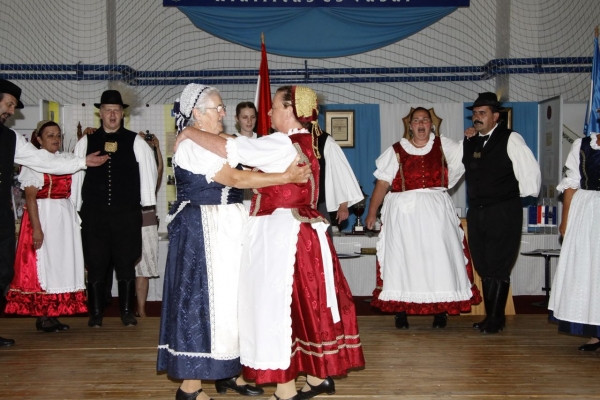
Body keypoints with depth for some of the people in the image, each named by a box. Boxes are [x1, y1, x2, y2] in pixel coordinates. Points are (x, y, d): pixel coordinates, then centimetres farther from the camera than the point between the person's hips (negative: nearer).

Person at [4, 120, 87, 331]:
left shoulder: (67, 159, 13)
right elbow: (30, 197, -11)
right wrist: (37, 227, -19)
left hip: (65, 217, 6)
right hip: (43, 216, -6)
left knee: (62, 263, 6)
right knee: (42, 263, -2)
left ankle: (53, 314, 13)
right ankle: (42, 317, 4)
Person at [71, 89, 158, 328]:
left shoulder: (135, 142, 3)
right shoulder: (86, 142, 7)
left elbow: (147, 172, 3)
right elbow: (75, 174, 8)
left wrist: (147, 205, 0)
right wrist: (74, 208, 5)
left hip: (127, 214, -1)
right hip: (93, 214, 1)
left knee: (126, 264, 6)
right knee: (95, 265, 5)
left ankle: (127, 313, 17)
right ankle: (95, 314, 16)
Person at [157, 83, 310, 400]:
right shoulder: (192, 146, -14)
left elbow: (233, 181, 14)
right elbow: (236, 179, -21)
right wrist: (287, 177, -20)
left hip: (225, 229, 10)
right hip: (202, 231, -10)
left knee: (228, 297, 12)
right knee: (203, 300, -5)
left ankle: (226, 373, 22)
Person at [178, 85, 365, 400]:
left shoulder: (282, 144, -16)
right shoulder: (304, 143, 12)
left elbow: (229, 149, -19)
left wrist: (190, 133, -6)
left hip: (281, 234, -9)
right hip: (300, 231, 9)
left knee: (278, 307, -2)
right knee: (305, 304, 15)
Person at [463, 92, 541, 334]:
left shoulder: (510, 139, -6)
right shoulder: (470, 142, 12)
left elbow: (531, 171, -9)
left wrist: (523, 196, 1)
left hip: (503, 214, -6)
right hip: (476, 212, 6)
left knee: (498, 268, -2)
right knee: (483, 267, 10)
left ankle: (495, 320, 8)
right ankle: (490, 317, 20)